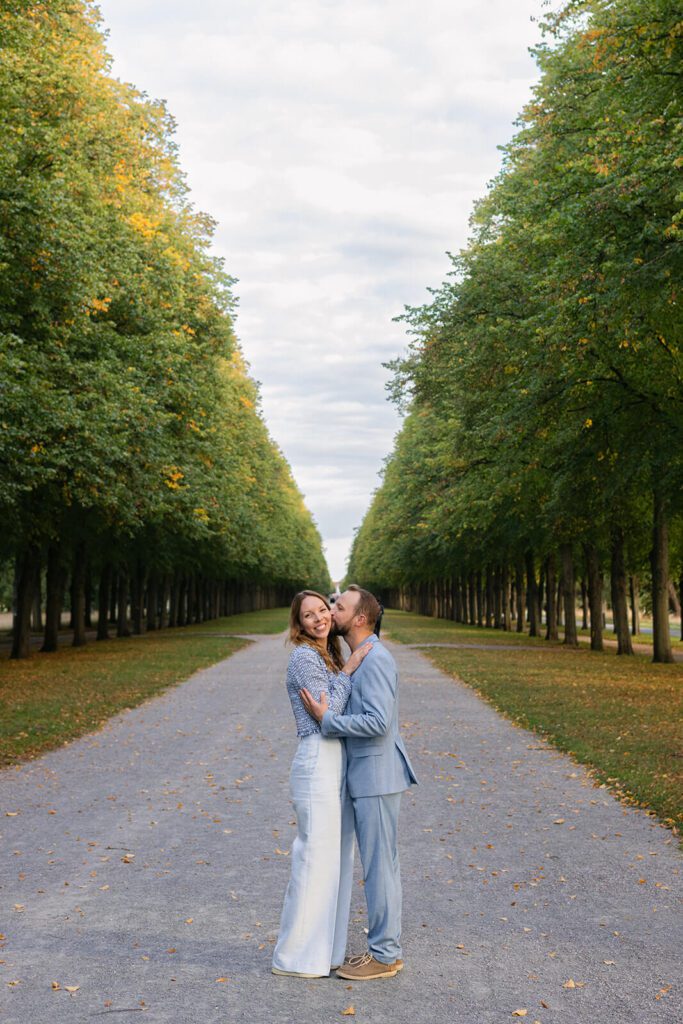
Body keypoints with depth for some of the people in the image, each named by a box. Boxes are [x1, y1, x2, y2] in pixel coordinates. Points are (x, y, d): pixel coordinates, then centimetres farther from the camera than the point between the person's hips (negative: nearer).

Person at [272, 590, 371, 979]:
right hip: (318, 764, -10)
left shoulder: (330, 656, 15)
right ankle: (297, 957, 9)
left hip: (336, 764, 10)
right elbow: (326, 714, -16)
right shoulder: (304, 657, -13)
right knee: (316, 859, -3)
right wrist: (349, 671, -14)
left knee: (337, 858, 14)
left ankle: (325, 949, 25)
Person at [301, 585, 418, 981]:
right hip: (369, 775, 10)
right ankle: (385, 947, 25)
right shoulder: (365, 657, 14)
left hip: (376, 777, -10)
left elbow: (377, 722, -26)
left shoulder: (375, 659, -18)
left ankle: (385, 955, 10)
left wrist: (327, 718, -20)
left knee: (380, 865, -1)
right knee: (381, 864, 15)